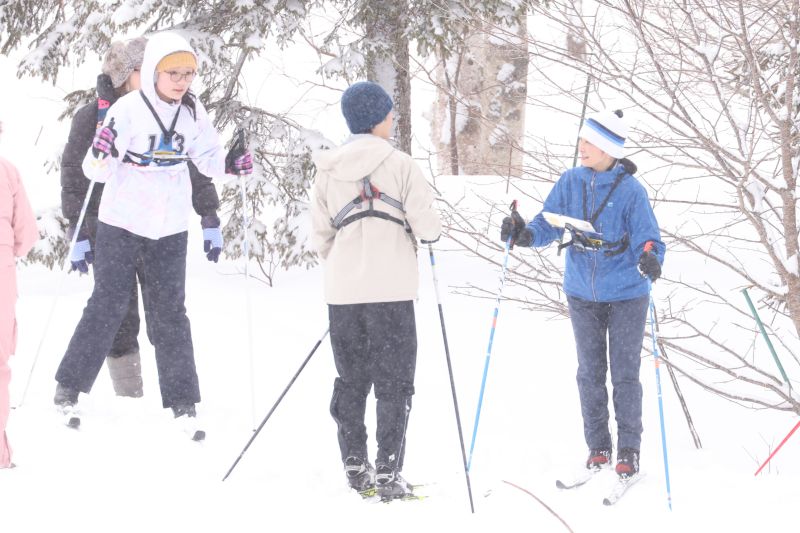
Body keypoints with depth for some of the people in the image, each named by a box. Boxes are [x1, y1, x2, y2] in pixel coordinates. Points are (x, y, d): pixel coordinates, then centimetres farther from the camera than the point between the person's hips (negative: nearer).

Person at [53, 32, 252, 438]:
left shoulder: (193, 112, -3)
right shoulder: (128, 110, -15)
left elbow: (207, 156, 11)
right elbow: (96, 171, -15)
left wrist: (230, 164, -10)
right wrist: (102, 155, -37)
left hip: (170, 228, 3)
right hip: (121, 222, -3)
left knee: (170, 312, 6)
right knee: (108, 305, 2)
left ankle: (183, 403, 9)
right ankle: (69, 386, 17)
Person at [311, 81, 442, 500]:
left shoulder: (328, 171, 7)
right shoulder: (398, 164, -6)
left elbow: (320, 234, 9)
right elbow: (426, 224, -9)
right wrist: (432, 230, 14)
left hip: (342, 290, 4)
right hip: (390, 289, -4)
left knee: (351, 379, 16)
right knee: (393, 382, 2)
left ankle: (355, 466, 16)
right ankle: (388, 474, -3)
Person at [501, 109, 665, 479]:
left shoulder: (630, 190, -15)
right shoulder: (570, 182, -3)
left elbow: (648, 238, -15)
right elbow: (550, 224, -1)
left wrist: (650, 257, -37)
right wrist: (526, 234, -21)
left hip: (626, 294, -4)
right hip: (582, 293, 4)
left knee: (624, 373, 1)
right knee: (590, 373, 10)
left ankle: (629, 451, 11)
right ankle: (598, 448, 21)